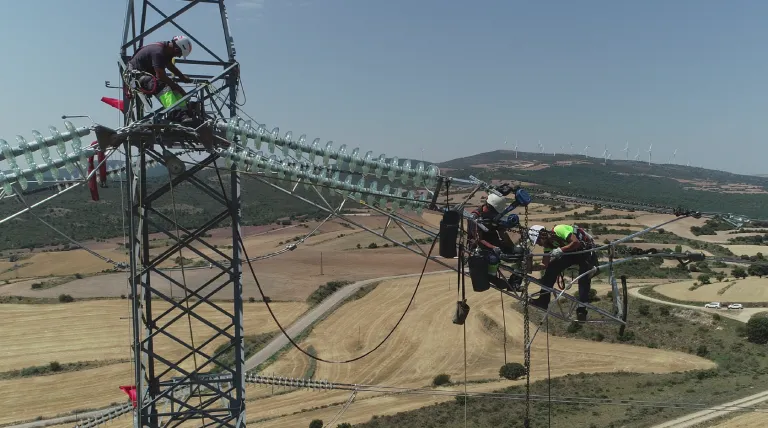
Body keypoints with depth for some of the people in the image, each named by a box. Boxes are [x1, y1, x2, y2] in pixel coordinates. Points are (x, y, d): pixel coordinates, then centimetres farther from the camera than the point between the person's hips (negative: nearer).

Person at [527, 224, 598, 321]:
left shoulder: (558, 230, -27)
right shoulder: (548, 244, -2)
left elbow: (576, 242, -36)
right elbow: (546, 265, 1)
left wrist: (560, 250, -38)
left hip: (586, 250, -7)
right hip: (571, 253, 7)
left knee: (584, 280, -19)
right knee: (551, 268, -9)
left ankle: (581, 312, -16)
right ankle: (543, 301, -8)